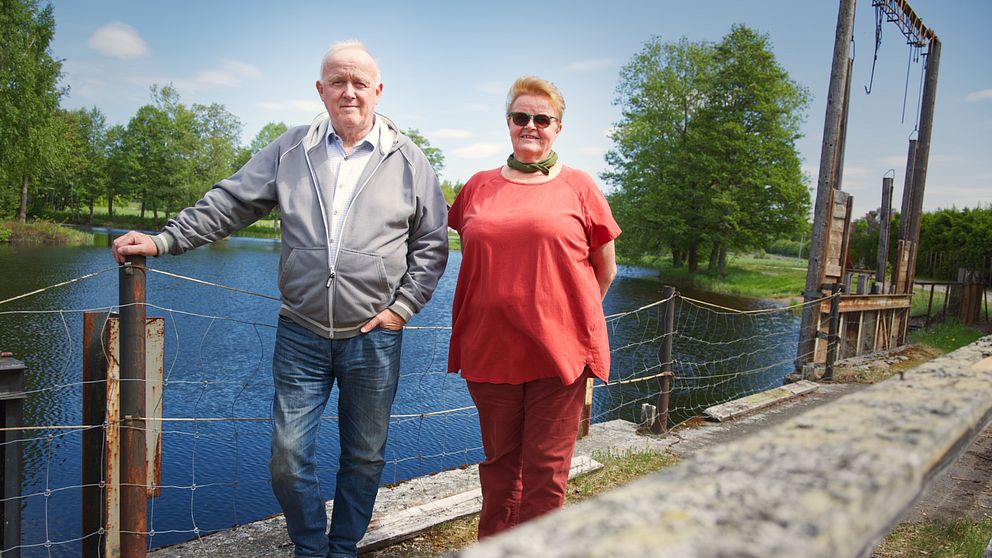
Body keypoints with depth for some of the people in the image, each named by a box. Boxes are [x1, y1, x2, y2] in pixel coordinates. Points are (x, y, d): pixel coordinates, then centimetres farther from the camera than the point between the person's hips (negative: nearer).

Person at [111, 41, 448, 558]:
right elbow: (228, 204, 7)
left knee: (365, 456, 12)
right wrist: (162, 240, -1)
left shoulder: (408, 160, 1)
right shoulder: (289, 150, 5)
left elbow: (432, 242, 4)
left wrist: (403, 306, -4)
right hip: (301, 334, 1)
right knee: (288, 456, 4)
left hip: (374, 337, -1)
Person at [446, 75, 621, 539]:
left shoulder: (578, 187, 2)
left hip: (560, 350, -2)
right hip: (490, 350, 3)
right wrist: (501, 305, 12)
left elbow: (605, 269, 8)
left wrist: (566, 311, 10)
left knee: (546, 469, 5)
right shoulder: (479, 187, 9)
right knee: (499, 462, 16)